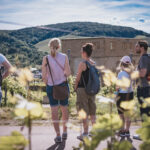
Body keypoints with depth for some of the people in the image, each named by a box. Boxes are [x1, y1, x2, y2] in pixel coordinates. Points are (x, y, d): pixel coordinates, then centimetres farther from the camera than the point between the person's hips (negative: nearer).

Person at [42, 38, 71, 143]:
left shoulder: (46, 58, -7)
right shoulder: (64, 57, -7)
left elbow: (44, 76, -9)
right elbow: (68, 73, -9)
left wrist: (47, 83, 8)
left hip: (51, 87, 0)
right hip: (63, 85, 1)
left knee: (54, 111, 4)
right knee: (64, 109, 16)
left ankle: (58, 135, 3)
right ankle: (65, 132, 26)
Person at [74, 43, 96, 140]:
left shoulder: (82, 64, -13)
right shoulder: (94, 64, 7)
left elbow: (78, 78, -9)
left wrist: (75, 87, 5)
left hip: (83, 89, -7)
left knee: (84, 111, -1)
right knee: (92, 111, 14)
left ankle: (85, 133, 0)